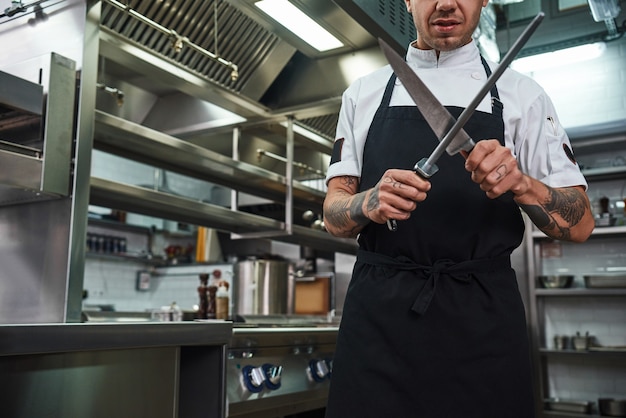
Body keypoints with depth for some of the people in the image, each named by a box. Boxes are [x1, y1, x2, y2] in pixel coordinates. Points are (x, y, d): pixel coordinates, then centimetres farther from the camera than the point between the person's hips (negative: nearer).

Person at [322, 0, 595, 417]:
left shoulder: (520, 93, 5)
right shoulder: (364, 93, 9)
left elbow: (579, 224, 3)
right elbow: (334, 214, 6)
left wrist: (521, 184, -17)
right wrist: (368, 203, -17)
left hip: (483, 319, 0)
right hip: (378, 315, 1)